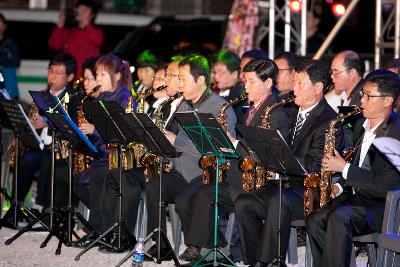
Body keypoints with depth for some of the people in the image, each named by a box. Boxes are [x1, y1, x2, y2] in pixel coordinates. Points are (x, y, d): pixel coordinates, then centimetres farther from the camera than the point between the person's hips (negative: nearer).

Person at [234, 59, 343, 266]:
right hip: (289, 184, 9)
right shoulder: (296, 116, 19)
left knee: (278, 198, -36)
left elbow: (313, 167, -20)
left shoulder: (329, 121, -12)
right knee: (243, 203, -7)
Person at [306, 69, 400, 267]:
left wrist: (344, 168, -18)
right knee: (315, 220, -16)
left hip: (383, 206, -8)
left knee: (339, 216, -33)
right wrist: (339, 187, 3)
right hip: (356, 197, 8)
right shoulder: (361, 125, 13)